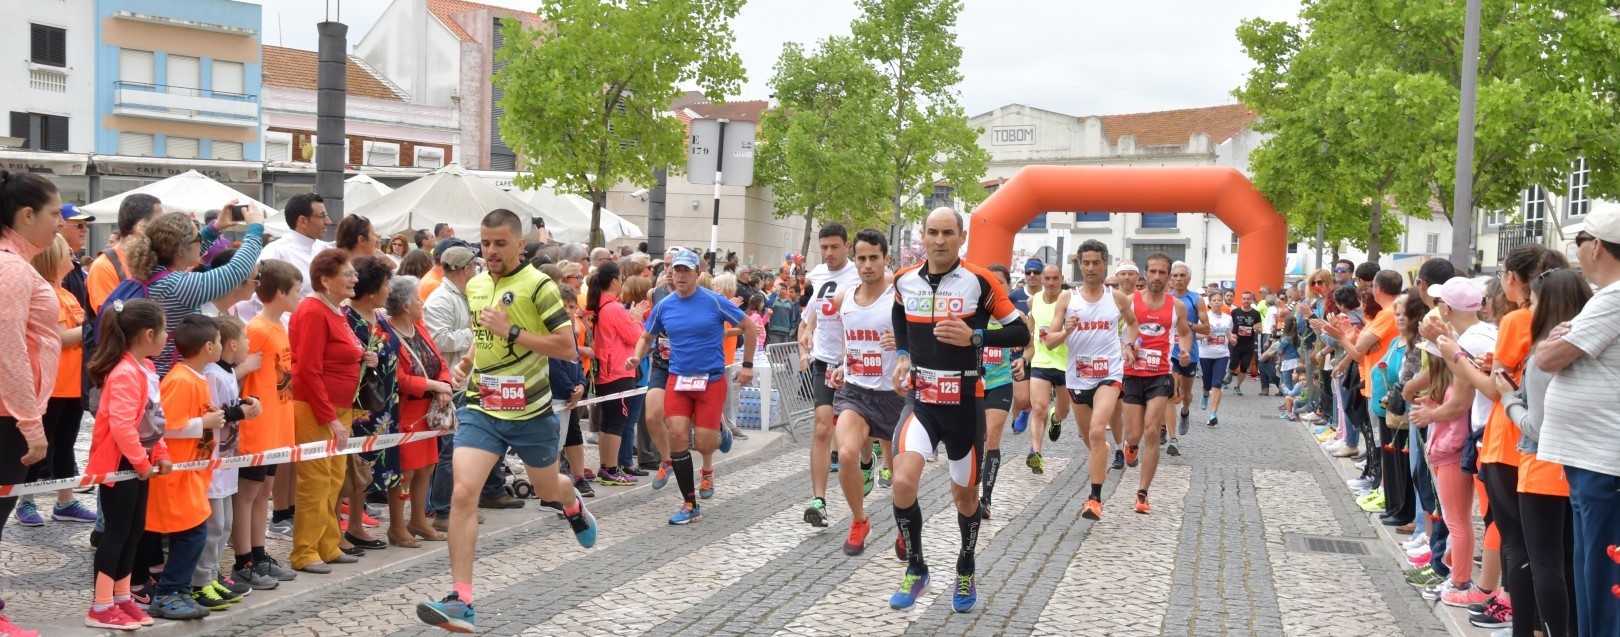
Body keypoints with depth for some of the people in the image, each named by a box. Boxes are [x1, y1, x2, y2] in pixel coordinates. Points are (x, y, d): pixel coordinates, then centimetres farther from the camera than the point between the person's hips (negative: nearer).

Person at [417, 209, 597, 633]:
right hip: (481, 409, 4)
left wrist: (510, 331, -22)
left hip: (529, 411, -3)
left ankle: (573, 506, 57)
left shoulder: (538, 285, -12)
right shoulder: (474, 286, 7)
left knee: (547, 489, 18)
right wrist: (468, 362, 7)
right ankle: (461, 600, -11)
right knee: (463, 493, -13)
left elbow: (567, 346, -17)